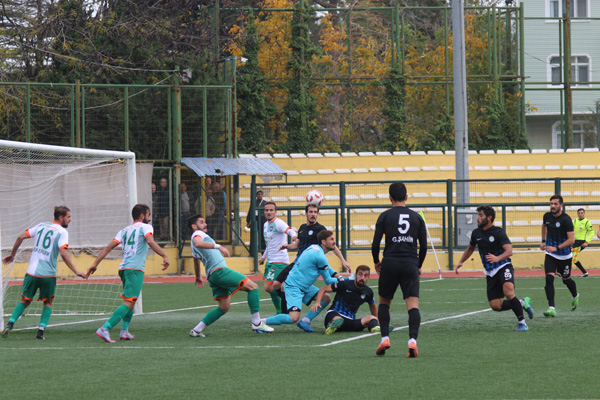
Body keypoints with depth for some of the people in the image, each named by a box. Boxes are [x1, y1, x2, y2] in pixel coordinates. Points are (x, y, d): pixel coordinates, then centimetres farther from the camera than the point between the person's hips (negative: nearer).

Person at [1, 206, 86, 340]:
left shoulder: (41, 226, 11)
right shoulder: (62, 232, -5)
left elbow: (21, 237, 9)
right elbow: (63, 253, -18)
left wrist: (12, 254, 22)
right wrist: (76, 272, -15)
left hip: (32, 272, 3)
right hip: (48, 274, -3)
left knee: (25, 301, 16)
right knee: (48, 303, 16)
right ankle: (41, 330, 1)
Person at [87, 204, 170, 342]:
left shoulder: (125, 230, 21)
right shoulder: (145, 227, 4)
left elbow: (109, 246, 13)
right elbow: (150, 242, -16)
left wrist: (95, 263, 12)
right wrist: (164, 256, -19)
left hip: (123, 268, 8)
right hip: (135, 269, -8)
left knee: (131, 301, 23)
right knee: (129, 303, -13)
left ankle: (124, 330, 12)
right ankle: (105, 329, -26)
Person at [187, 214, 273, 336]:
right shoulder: (197, 234, -1)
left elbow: (196, 262, 44)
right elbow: (198, 243, -27)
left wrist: (198, 278, 59)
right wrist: (218, 246, -37)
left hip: (212, 275, 10)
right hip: (219, 271, -10)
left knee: (224, 307, 13)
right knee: (253, 286, -9)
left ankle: (196, 330, 7)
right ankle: (256, 324, -13)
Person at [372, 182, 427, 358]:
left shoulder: (385, 216, 2)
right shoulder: (417, 217, 9)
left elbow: (375, 244, -2)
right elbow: (423, 246, 8)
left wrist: (376, 262, 16)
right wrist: (419, 266, 23)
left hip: (390, 264, -1)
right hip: (410, 264, 1)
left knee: (384, 302, 17)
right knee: (413, 305, -6)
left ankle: (385, 338, 6)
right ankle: (412, 340, -25)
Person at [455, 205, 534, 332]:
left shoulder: (498, 232, -11)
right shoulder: (476, 233, 8)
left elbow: (509, 250, -24)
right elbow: (470, 248, 29)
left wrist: (498, 258, -42)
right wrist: (461, 262, 20)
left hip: (503, 267, -6)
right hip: (490, 273, 6)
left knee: (508, 293, -33)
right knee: (495, 306, -6)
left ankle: (522, 322, -20)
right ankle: (523, 303, 18)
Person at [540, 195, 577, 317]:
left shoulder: (566, 220, -21)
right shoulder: (547, 216, -2)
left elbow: (571, 239, -23)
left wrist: (557, 248, -30)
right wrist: (543, 241, 17)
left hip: (564, 255, -3)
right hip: (550, 254, 3)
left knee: (566, 280, 15)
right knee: (549, 278, -16)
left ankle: (575, 296, 48)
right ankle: (551, 308, -19)